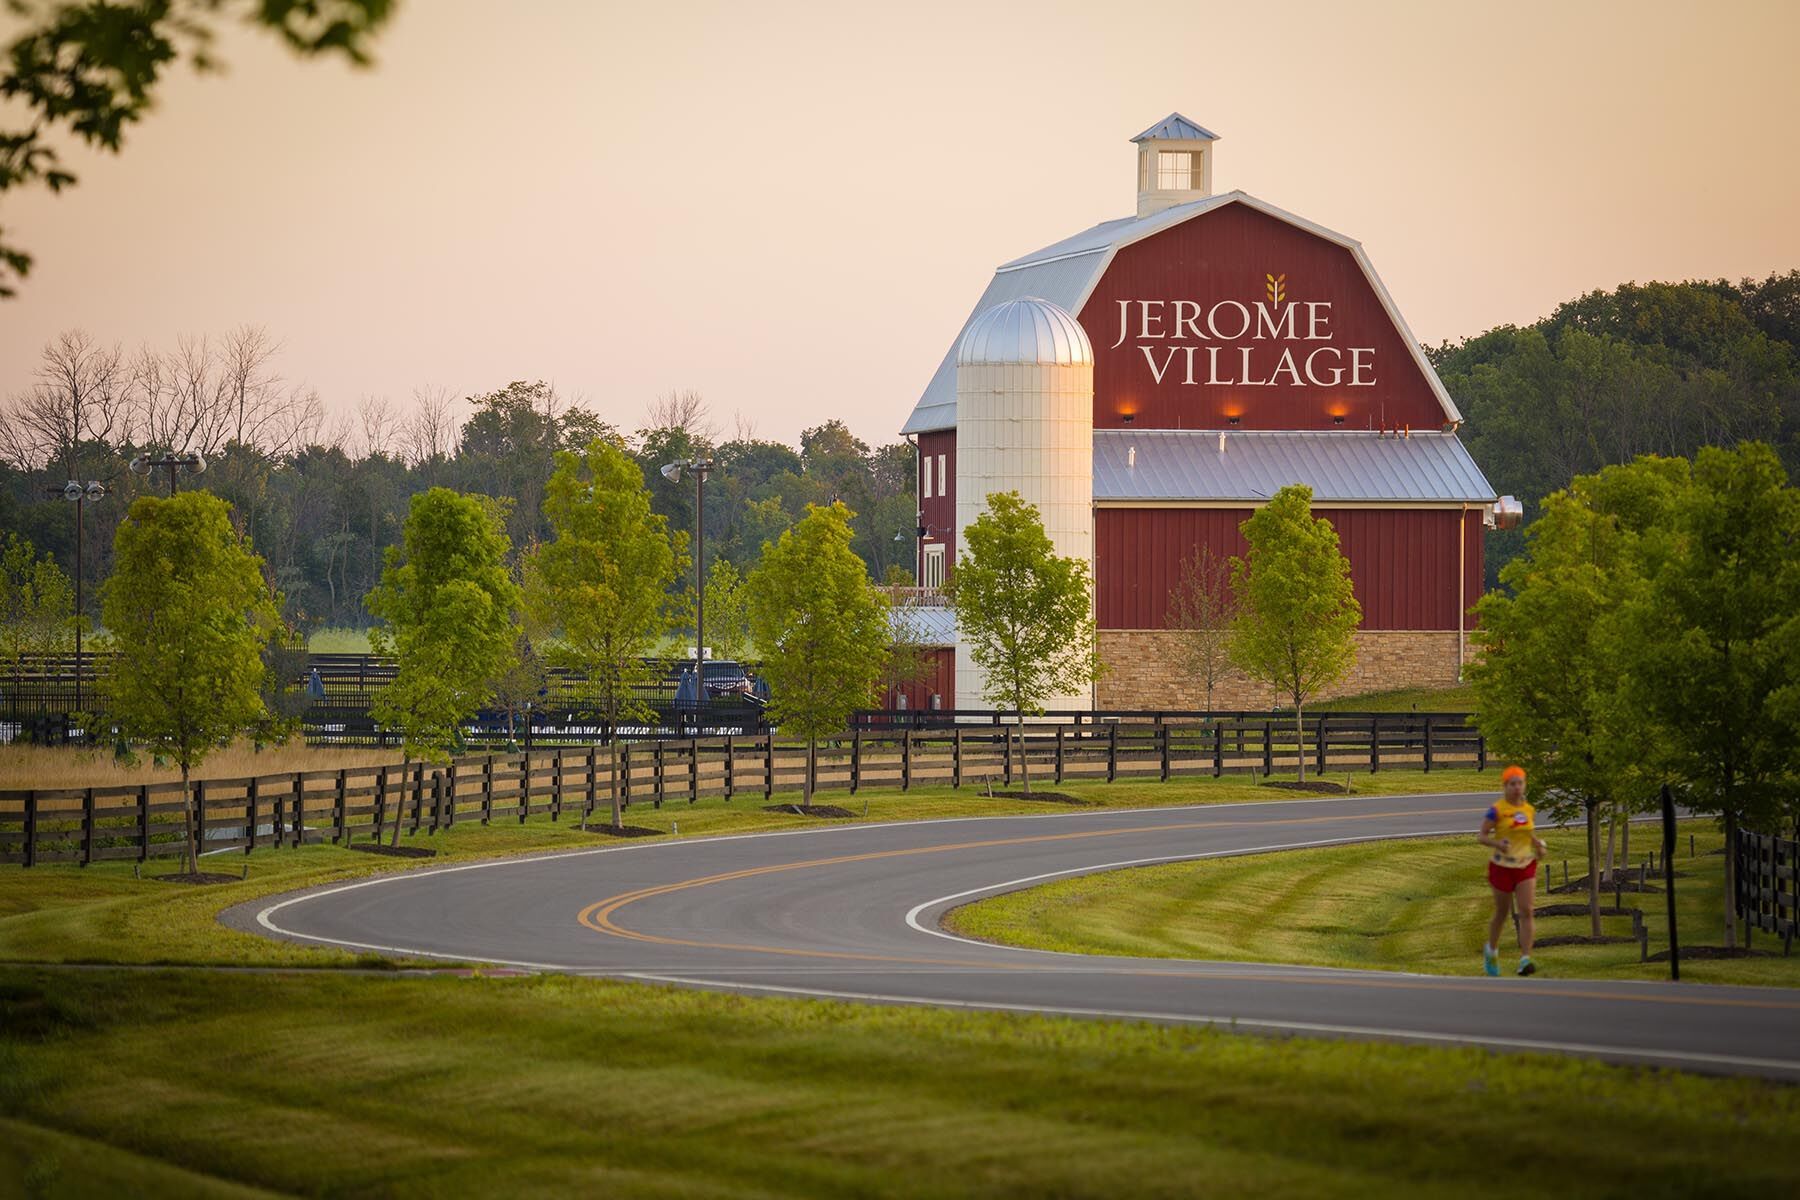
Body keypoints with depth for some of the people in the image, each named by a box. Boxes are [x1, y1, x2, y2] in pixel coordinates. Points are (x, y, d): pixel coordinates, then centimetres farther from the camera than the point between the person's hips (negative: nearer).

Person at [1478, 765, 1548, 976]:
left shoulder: (1529, 810, 4)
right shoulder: (1496, 809, -10)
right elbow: (1481, 836, -9)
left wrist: (1539, 847, 0)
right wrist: (1497, 843, -28)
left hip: (1526, 867, 3)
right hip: (1502, 867, -3)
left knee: (1526, 912, -13)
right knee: (1502, 913, 11)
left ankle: (1525, 960, -18)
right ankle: (1491, 950, 38)